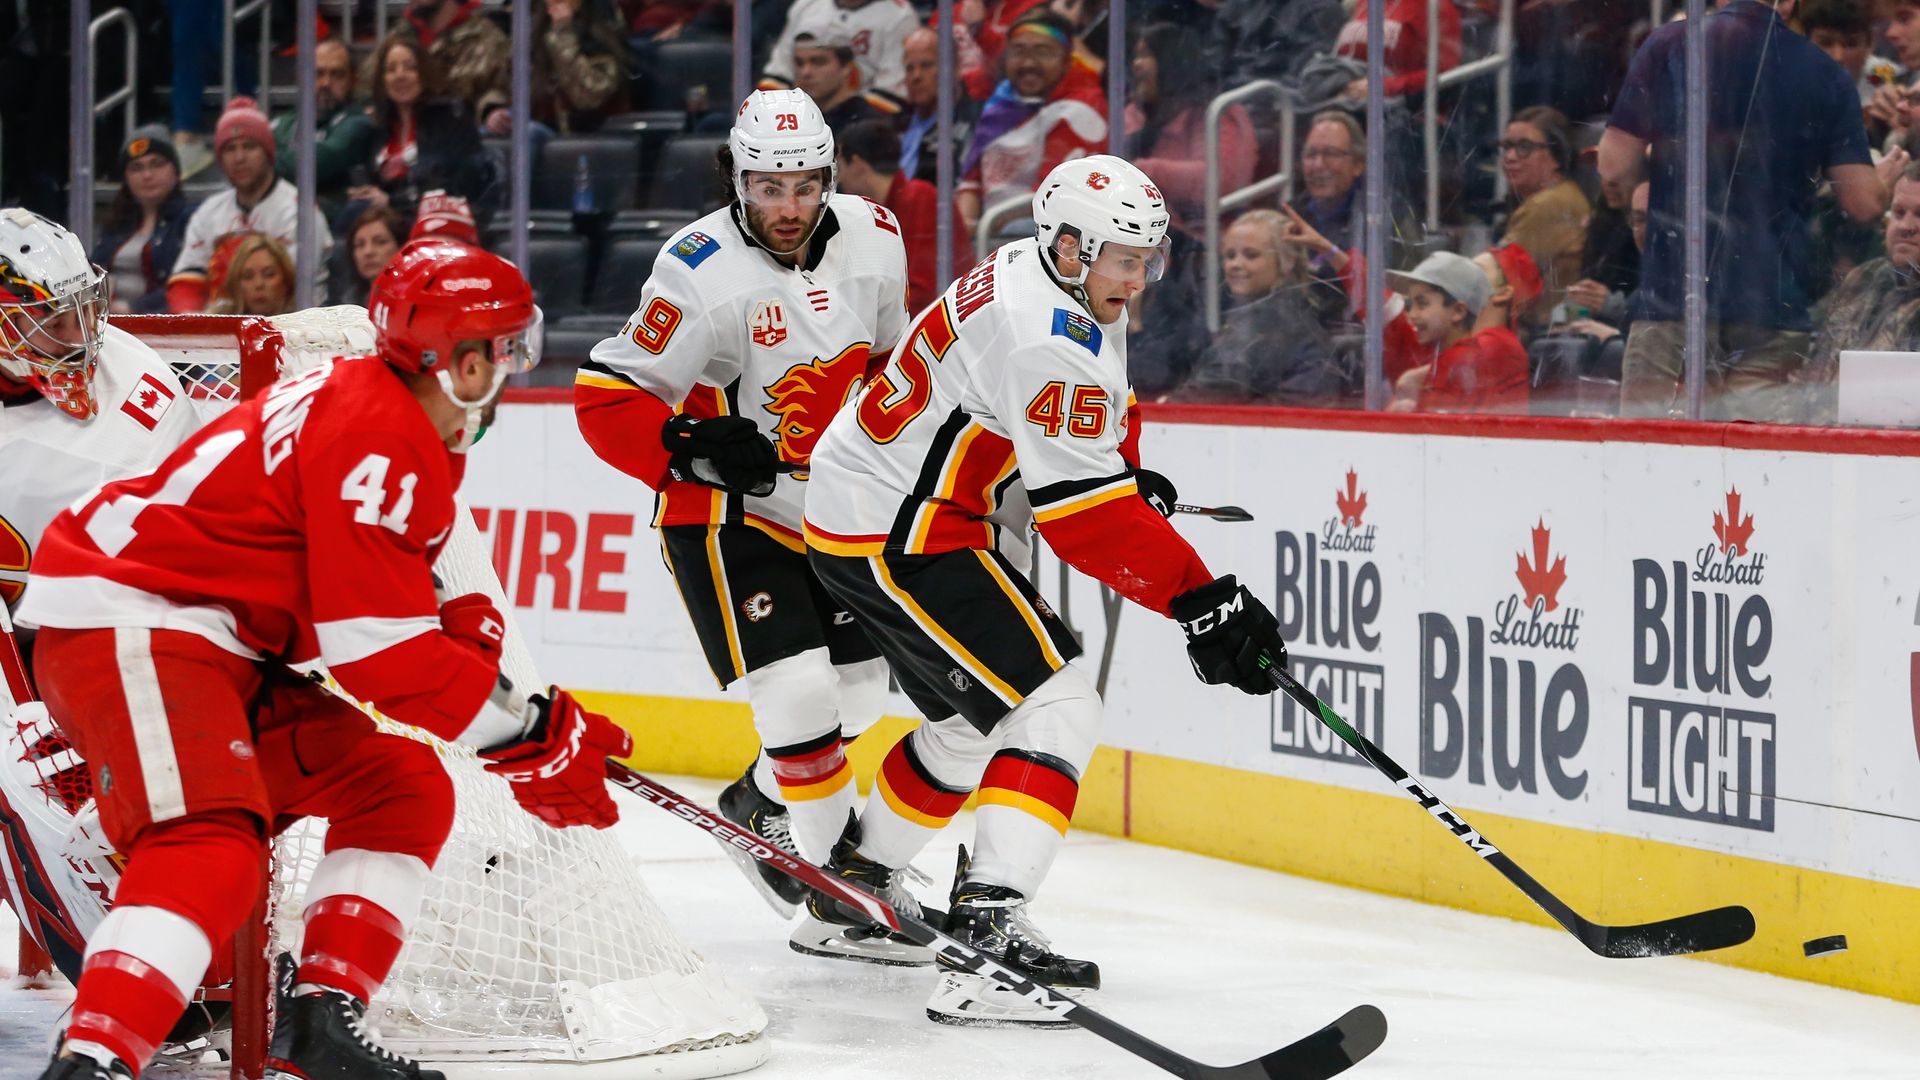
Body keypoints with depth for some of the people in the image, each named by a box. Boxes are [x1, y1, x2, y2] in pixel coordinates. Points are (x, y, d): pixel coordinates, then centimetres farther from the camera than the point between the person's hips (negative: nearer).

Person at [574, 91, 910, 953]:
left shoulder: (873, 238, -4)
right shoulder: (703, 273, -23)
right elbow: (605, 399, -20)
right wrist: (694, 448, -32)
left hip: (829, 508, 7)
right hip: (724, 515, -7)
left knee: (858, 685, 13)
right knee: (796, 690, -17)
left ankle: (758, 810, 40)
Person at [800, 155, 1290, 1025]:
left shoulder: (1059, 284, 6)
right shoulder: (1044, 337, -26)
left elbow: (1094, 435, 24)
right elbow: (1081, 511, -30)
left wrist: (1135, 484, 5)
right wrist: (1201, 600, -30)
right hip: (892, 536, -11)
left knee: (978, 717, 26)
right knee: (1055, 709, -17)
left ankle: (855, 882, 43)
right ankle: (983, 937, -28)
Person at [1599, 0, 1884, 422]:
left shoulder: (1668, 46, -2)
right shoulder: (1826, 74, 2)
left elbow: (1615, 166, -4)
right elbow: (1864, 202, -1)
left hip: (1674, 294, -1)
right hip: (1775, 304, 1)